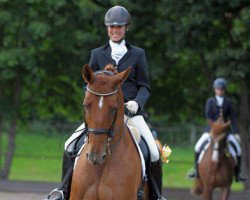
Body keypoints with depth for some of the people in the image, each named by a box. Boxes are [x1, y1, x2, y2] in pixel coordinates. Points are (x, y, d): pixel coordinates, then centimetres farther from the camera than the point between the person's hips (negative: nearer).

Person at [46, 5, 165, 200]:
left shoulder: (137, 54, 8)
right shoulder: (97, 54, 11)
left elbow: (144, 87, 6)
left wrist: (136, 102, -14)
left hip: (130, 112, -1)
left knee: (154, 154, -16)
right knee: (70, 146, -15)